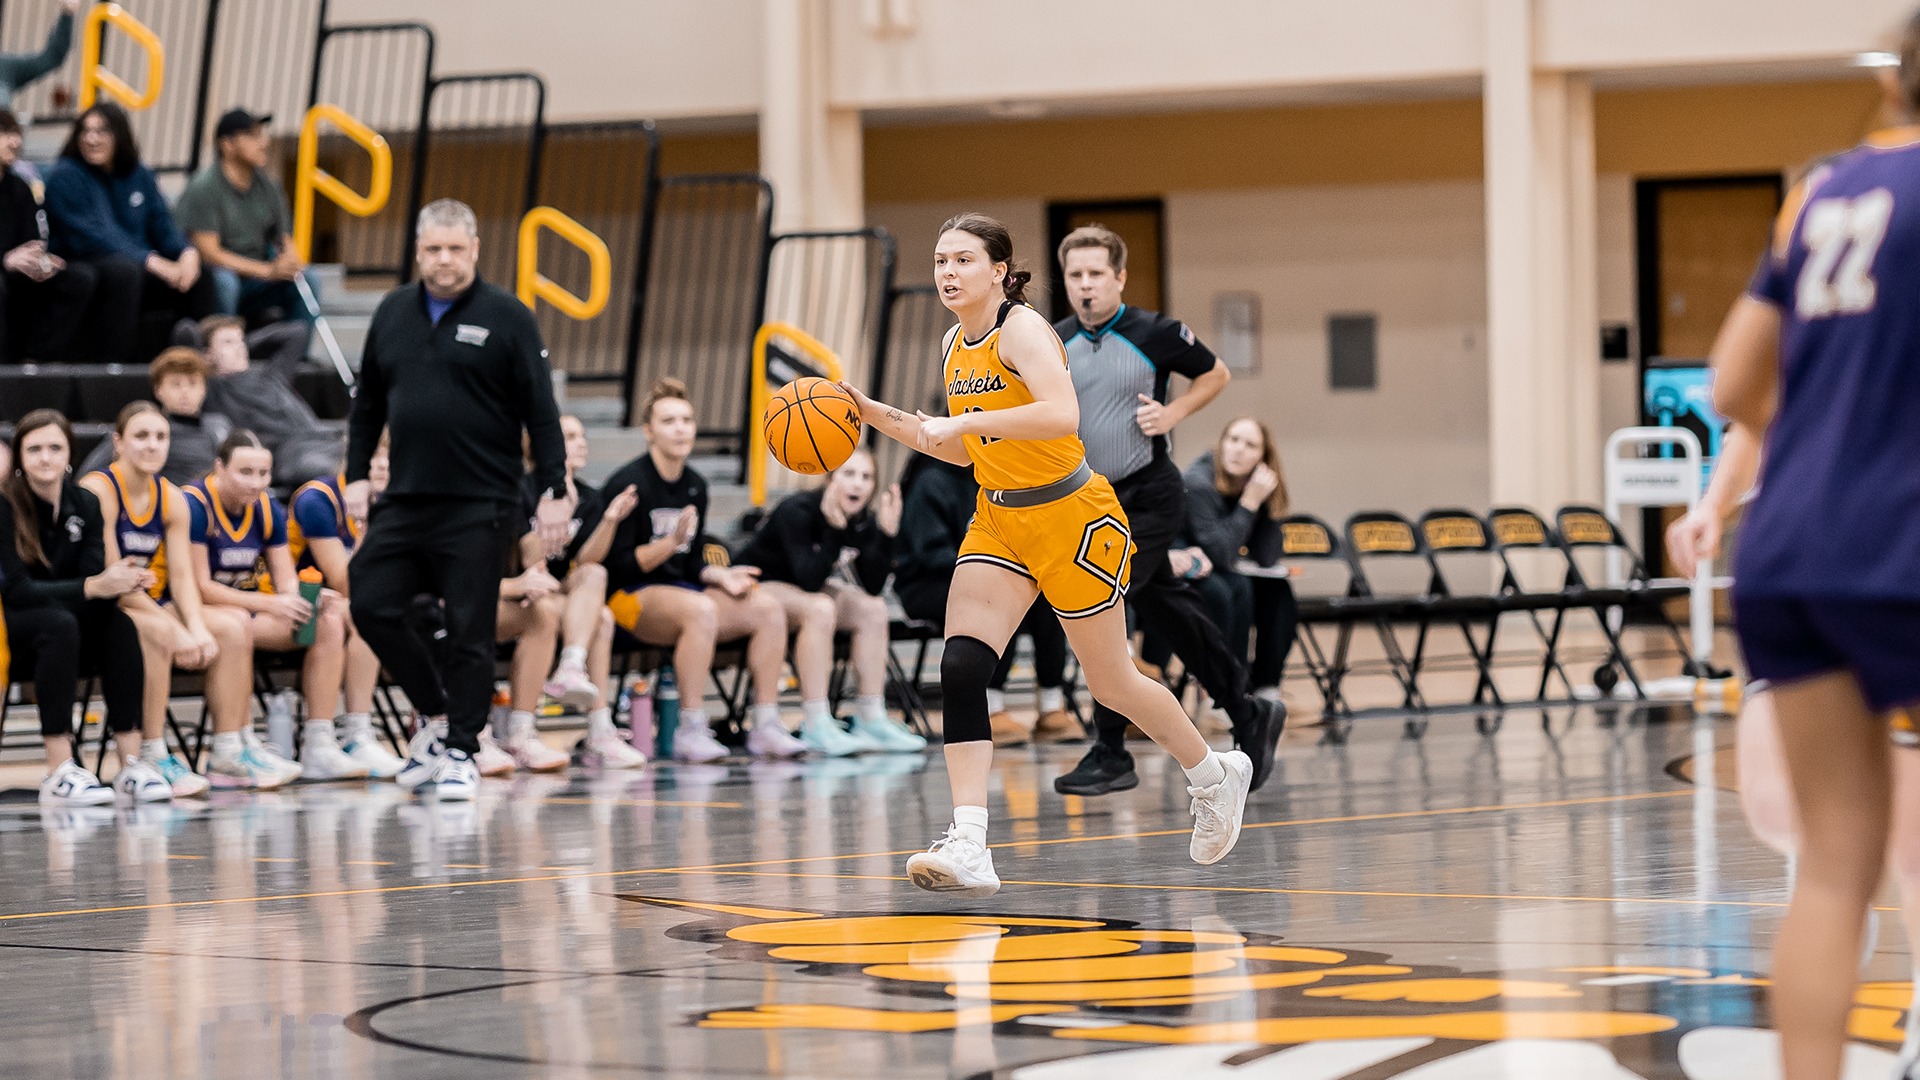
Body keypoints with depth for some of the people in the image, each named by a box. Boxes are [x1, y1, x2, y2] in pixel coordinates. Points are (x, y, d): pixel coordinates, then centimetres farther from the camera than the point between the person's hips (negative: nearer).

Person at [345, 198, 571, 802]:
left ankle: (460, 752, 8)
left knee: (470, 631, -2)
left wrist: (553, 492, -10)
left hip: (480, 506, -5)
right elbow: (368, 403, 18)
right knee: (372, 606, -1)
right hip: (404, 501, 5)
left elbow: (541, 413, -5)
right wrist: (357, 474, 10)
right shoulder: (393, 313, 11)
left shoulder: (506, 317, -3)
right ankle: (434, 715, 18)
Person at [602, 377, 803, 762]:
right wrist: (671, 542, -25)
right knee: (701, 609, -37)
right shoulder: (628, 483, -10)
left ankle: (765, 726, -10)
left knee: (769, 607, -11)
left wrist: (719, 575, -2)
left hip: (682, 589, 8)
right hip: (630, 596, -8)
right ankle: (691, 731, -35)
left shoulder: (696, 486, 13)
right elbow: (618, 565, -14)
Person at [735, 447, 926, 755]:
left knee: (874, 609, -14)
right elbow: (811, 580, -34)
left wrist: (887, 532, -24)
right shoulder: (797, 510, -26)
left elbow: (872, 587, -15)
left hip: (803, 592, 7)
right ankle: (815, 727, -36)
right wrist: (834, 527, -39)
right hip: (757, 586, -7)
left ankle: (871, 719, -14)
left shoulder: (862, 520, -6)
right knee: (820, 608, -34)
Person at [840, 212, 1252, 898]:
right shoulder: (956, 345, 6)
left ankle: (1215, 776, 34)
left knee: (1110, 684, 7)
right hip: (998, 518, 7)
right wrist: (876, 416, 8)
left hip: (1074, 518, -7)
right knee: (961, 668, -14)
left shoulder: (1022, 329, -18)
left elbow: (1062, 414, -36)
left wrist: (964, 421, -36)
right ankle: (968, 848, -20)